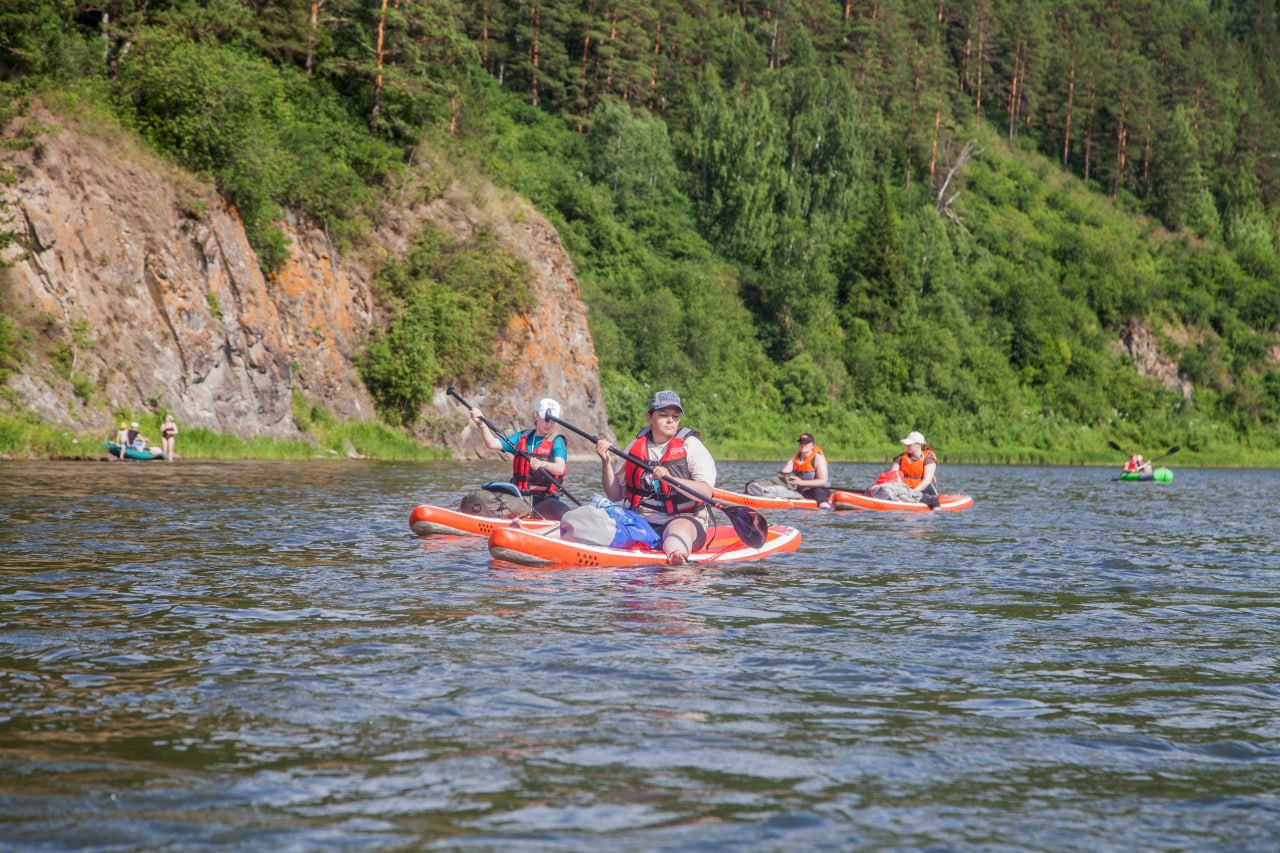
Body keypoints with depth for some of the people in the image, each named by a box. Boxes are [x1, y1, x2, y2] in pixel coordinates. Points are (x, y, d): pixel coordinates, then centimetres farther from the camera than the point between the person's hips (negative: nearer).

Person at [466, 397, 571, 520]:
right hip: (519, 498, 3)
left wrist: (542, 464, -35)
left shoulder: (557, 441, 4)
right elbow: (492, 444, 7)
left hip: (544, 500, -3)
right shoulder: (522, 437, 16)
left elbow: (560, 469, -14)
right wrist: (482, 423, -8)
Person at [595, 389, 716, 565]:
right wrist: (606, 462, -1)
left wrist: (670, 478, -27)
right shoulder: (635, 447, 12)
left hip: (685, 519, -6)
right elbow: (616, 495, 14)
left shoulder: (691, 445, 0)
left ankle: (677, 558, -67)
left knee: (677, 530, -38)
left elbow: (706, 492, -14)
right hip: (641, 522, 6)